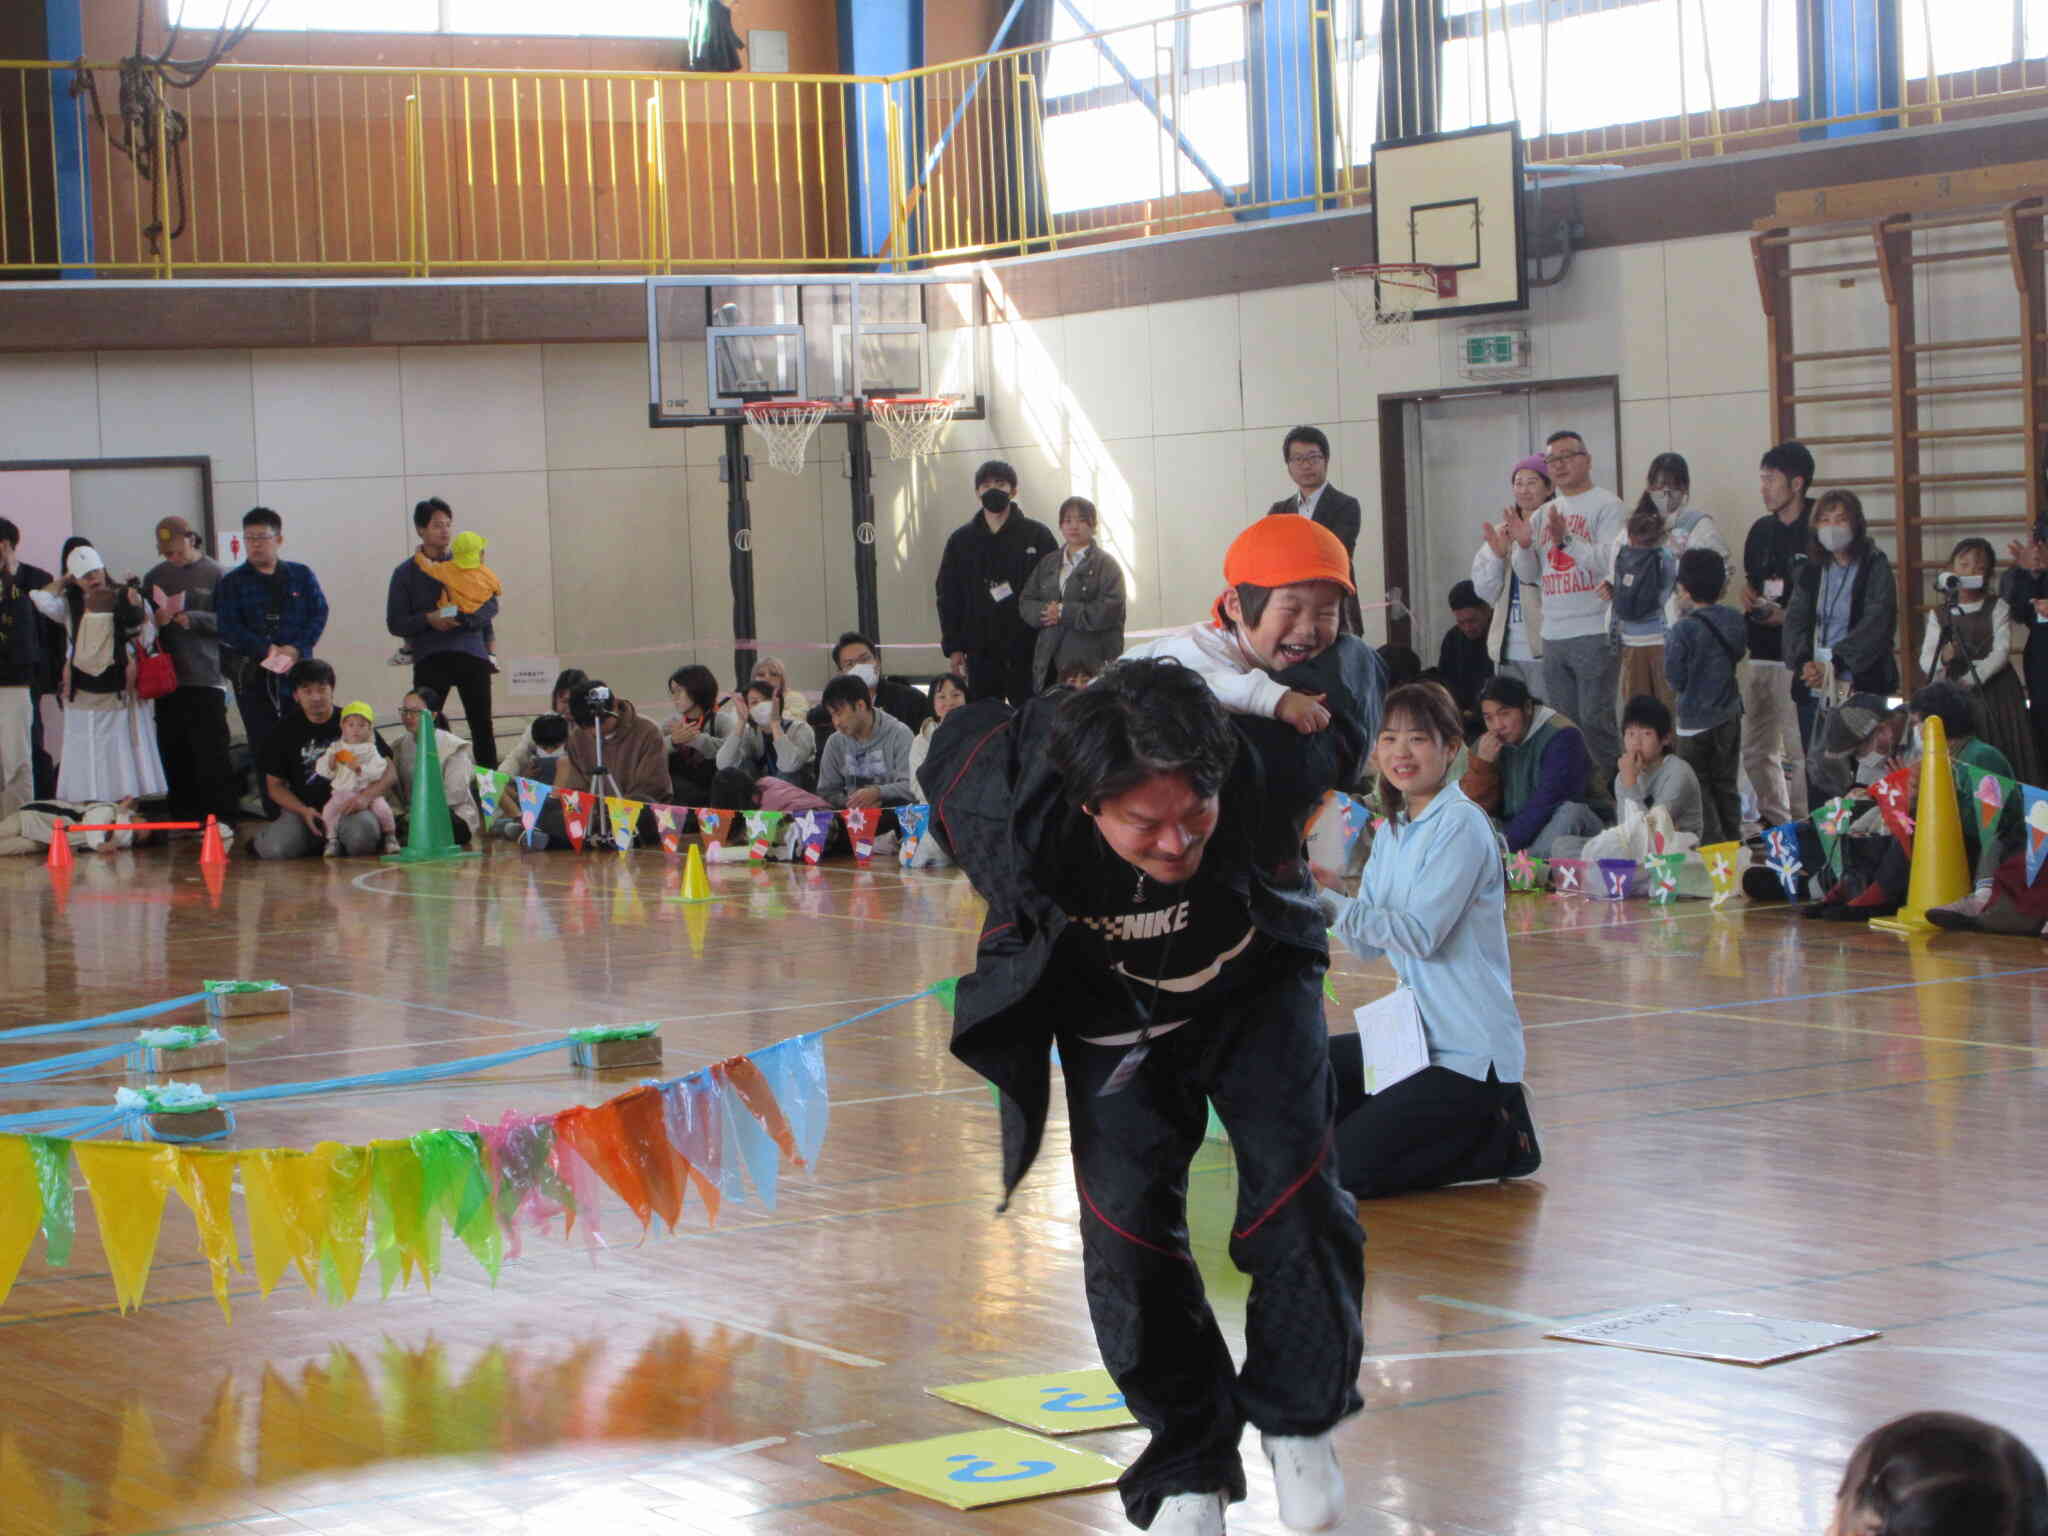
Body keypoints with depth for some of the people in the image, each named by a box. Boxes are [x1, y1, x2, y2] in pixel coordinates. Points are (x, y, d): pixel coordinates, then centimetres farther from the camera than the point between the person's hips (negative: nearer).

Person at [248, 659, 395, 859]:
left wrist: (366, 796, -19)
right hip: (301, 808, 1)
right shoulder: (286, 730, 6)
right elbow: (275, 785, 9)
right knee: (275, 850, -28)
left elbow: (390, 772, 1)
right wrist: (304, 811, -10)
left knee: (362, 836, -36)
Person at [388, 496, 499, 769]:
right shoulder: (406, 573, 8)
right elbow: (395, 623, 3)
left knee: (482, 726, 1)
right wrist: (428, 620, -14)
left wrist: (461, 619, -15)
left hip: (471, 654, 1)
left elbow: (490, 607, 4)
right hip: (429, 659, -1)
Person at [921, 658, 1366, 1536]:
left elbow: (1344, 736, -13)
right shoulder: (1014, 803, -38)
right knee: (1127, 1231, -8)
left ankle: (1298, 1422, 14)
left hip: (1255, 987, 0)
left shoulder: (1268, 756, -38)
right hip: (1111, 1018, 0)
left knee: (1295, 1194, -12)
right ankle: (1189, 1466, 13)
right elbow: (959, 737, -12)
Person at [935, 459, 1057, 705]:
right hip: (980, 651, 3)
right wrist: (952, 647, 4)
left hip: (1027, 649, -3)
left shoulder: (1037, 535, 1)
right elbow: (948, 597, 11)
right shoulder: (961, 540, 10)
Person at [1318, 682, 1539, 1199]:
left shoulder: (1461, 825, -14)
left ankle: (1501, 1138, 2)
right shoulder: (1391, 832, 12)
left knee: (1342, 1170, -13)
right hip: (1416, 1033, 9)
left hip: (1470, 1051, -9)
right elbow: (1370, 944, 8)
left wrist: (1329, 903, -24)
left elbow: (1420, 933, -21)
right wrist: (1332, 894, -11)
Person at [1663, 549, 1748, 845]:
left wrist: (1669, 642, -4)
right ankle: (1733, 840, 23)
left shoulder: (1685, 629, -21)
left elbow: (1675, 678, -15)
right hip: (1730, 715, 6)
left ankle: (1711, 844, 2)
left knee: (1698, 788, 4)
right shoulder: (1734, 620, -2)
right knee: (1727, 786, 17)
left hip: (1696, 720, -6)